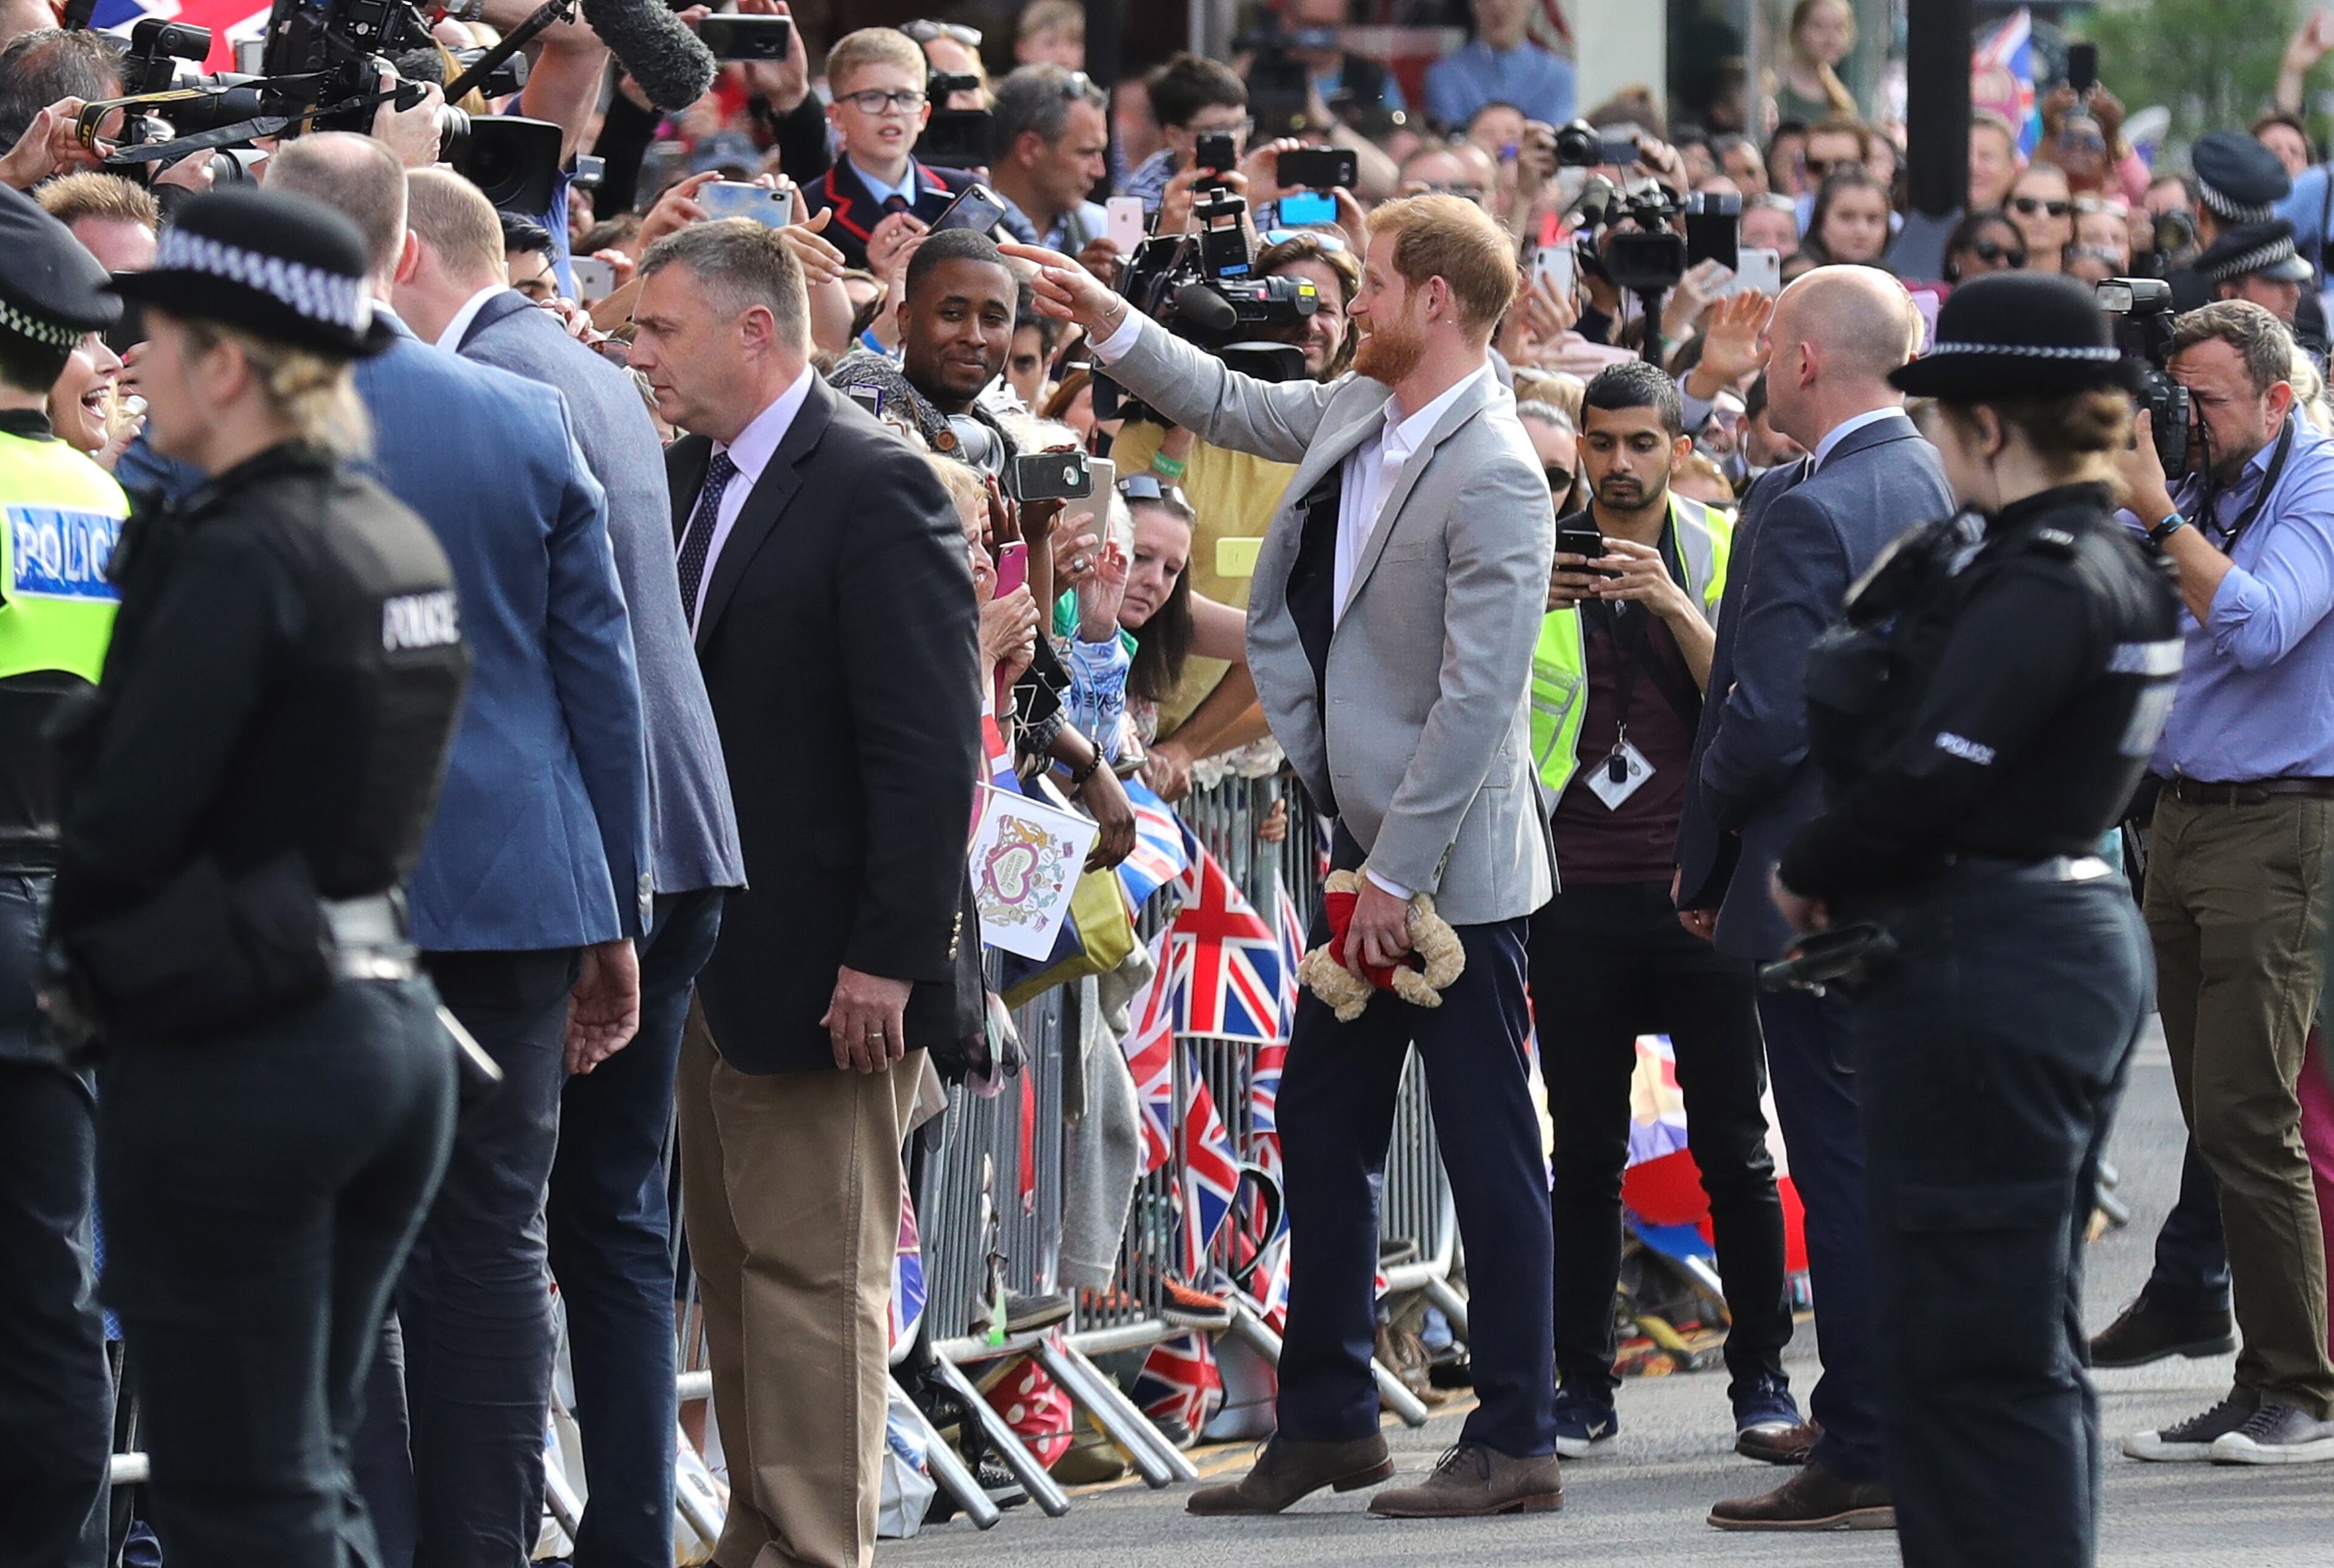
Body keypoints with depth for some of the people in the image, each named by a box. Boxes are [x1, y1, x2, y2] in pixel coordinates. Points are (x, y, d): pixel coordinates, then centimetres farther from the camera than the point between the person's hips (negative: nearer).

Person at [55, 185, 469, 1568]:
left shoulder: (239, 556, -16)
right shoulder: (400, 543, 9)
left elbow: (123, 823, -19)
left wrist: (59, 937, 0)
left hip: (237, 1064, -8)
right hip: (395, 1029, 8)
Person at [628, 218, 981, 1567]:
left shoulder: (874, 487, -13)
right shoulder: (689, 479, 13)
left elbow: (931, 742, -17)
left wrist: (888, 956, -20)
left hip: (822, 963, -9)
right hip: (710, 951, 9)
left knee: (814, 1266, -4)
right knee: (735, 1261, 12)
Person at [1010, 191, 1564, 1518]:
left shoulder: (1492, 475, -21)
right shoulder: (1358, 413, 6)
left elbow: (1478, 696, -23)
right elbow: (1230, 407, 28)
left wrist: (1398, 873, -21)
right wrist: (1105, 316, 21)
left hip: (1452, 862, -9)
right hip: (1367, 843, 9)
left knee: (1490, 1153, -1)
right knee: (1323, 1132, 13)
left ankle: (1517, 1446, 6)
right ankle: (1329, 1422, 23)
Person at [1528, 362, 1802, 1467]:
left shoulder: (1724, 556, 6)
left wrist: (1673, 606, -19)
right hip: (1578, 889, 1)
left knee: (1733, 1146, 0)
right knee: (1586, 1150, 4)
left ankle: (1762, 1379, 5)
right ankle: (1583, 1386, 9)